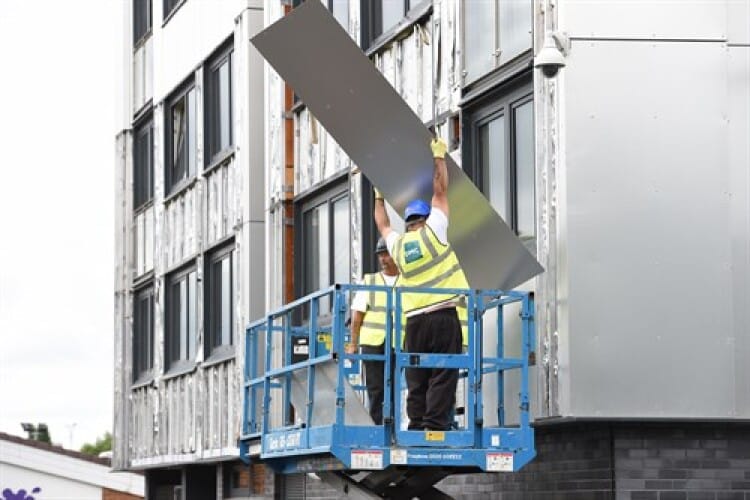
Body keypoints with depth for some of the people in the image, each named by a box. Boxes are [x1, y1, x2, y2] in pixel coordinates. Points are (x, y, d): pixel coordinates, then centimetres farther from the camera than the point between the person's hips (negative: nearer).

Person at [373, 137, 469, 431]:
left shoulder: (398, 245, 14)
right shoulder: (432, 232, 3)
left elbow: (383, 225, 36)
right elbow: (440, 192, 10)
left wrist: (379, 197, 51)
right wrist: (439, 157, 19)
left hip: (414, 319, 4)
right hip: (443, 316, -4)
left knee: (417, 382, 5)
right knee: (442, 378, -8)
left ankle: (416, 427, -2)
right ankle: (435, 427, -17)